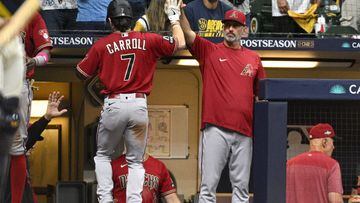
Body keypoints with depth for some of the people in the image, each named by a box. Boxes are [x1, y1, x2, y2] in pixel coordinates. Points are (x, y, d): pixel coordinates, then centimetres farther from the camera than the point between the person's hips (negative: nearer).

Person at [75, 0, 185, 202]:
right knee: (136, 161, 9)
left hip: (113, 104, -1)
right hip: (139, 104, 1)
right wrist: (174, 18, 25)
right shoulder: (148, 41, 2)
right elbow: (180, 43, 12)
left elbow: (81, 73, 5)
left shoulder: (101, 45, -1)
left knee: (103, 155, 17)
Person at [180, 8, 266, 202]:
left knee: (241, 186, 5)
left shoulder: (253, 58, 16)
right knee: (209, 184, -6)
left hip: (244, 131, 3)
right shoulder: (209, 51, 8)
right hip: (215, 128, -3)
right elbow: (187, 33, -6)